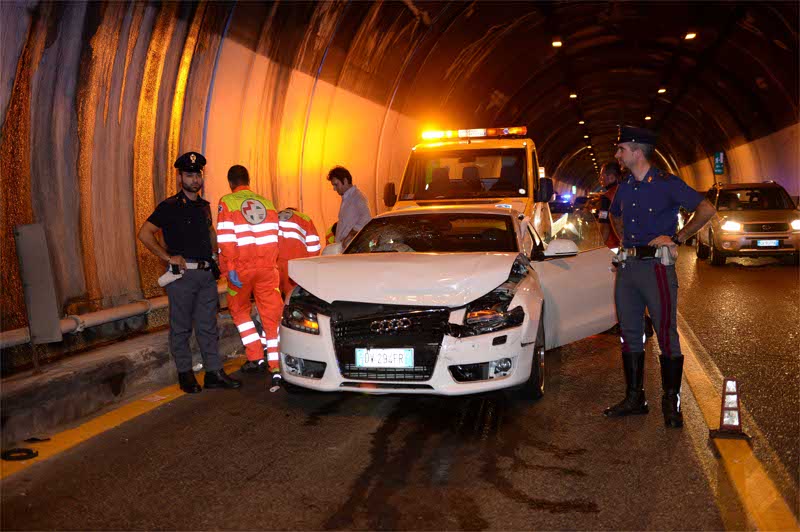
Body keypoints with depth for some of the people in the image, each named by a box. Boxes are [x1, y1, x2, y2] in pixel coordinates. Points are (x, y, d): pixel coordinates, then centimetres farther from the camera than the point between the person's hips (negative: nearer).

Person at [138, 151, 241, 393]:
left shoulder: (204, 206, 15)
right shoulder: (169, 207, -5)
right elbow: (144, 234, -9)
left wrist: (217, 257, 18)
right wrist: (168, 257, -12)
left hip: (206, 273, 6)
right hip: (182, 274, -6)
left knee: (208, 326, 9)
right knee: (181, 327, 3)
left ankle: (214, 373, 14)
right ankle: (185, 374, 13)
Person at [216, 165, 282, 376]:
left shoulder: (227, 202, -2)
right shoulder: (266, 202, 9)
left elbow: (225, 239, -12)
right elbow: (274, 238, 7)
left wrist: (229, 268, -12)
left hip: (242, 267, -2)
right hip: (267, 266, 2)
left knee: (239, 310, 17)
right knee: (271, 313, 6)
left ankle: (256, 358, 11)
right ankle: (276, 364, 5)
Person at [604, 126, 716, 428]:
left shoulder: (667, 184, -7)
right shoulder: (624, 188, 13)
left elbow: (706, 209, -10)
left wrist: (677, 238, -11)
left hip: (656, 266, -7)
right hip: (627, 266, 7)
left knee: (667, 336, -3)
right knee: (630, 334, 10)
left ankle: (671, 403, 7)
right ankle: (634, 398, 20)